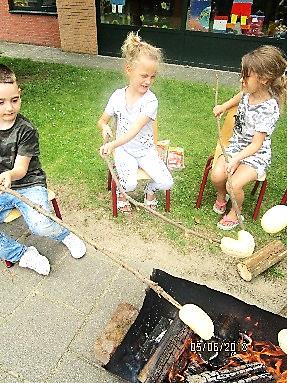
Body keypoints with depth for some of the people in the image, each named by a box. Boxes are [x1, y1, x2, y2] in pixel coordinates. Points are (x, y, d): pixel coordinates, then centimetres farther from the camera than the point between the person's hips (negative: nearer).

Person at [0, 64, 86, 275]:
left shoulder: (25, 130, -11)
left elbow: (21, 169, -14)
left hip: (28, 185, -4)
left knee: (40, 226, -29)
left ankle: (66, 236, 7)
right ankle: (24, 254, 1)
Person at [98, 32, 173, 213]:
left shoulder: (150, 101, -15)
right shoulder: (118, 96, -5)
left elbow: (136, 129, -29)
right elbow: (102, 120, 8)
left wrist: (113, 144, -43)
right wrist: (105, 127, -18)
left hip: (146, 150, 0)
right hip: (124, 150, 1)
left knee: (166, 183, -16)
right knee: (130, 184, -24)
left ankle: (150, 189, 20)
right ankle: (121, 191, 14)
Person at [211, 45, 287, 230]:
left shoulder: (269, 109, -25)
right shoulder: (249, 92, -5)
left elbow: (256, 144, -25)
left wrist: (237, 158, -37)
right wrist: (224, 106, 13)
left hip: (256, 154, -6)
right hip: (236, 144, 6)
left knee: (234, 185, -24)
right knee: (217, 175, -17)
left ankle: (236, 211, 8)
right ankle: (221, 196, 18)